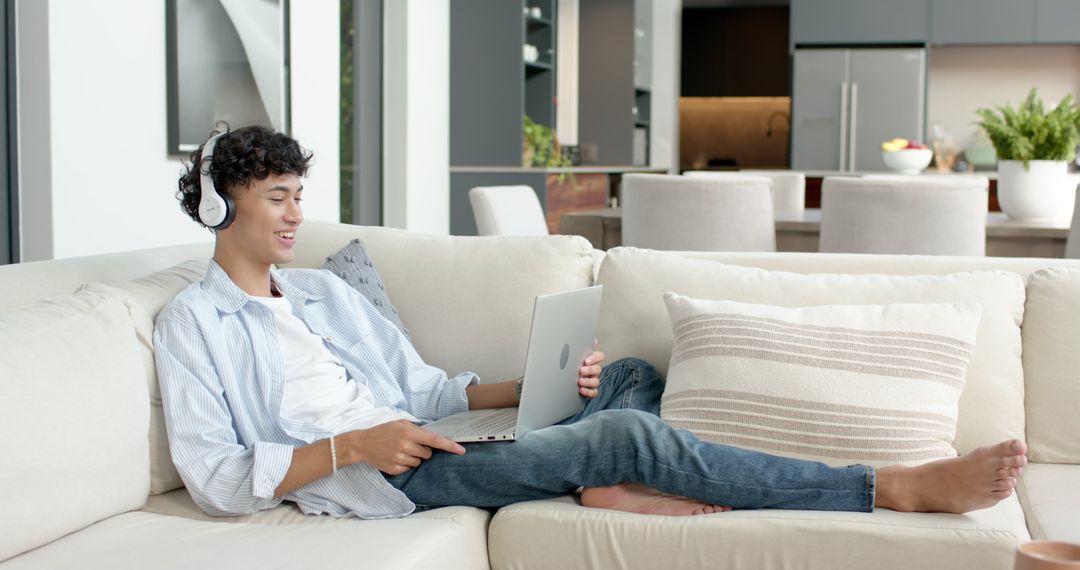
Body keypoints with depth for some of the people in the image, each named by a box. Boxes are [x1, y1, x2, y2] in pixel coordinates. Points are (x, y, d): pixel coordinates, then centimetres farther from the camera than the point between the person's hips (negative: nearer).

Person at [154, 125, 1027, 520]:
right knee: (624, 432, -23)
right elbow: (214, 480, -10)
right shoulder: (193, 324, 1)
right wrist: (350, 445, -20)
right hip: (373, 478, -8)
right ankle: (901, 489, -22)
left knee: (632, 377, 11)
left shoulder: (324, 290, 21)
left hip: (411, 439, 9)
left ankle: (609, 481, -24)